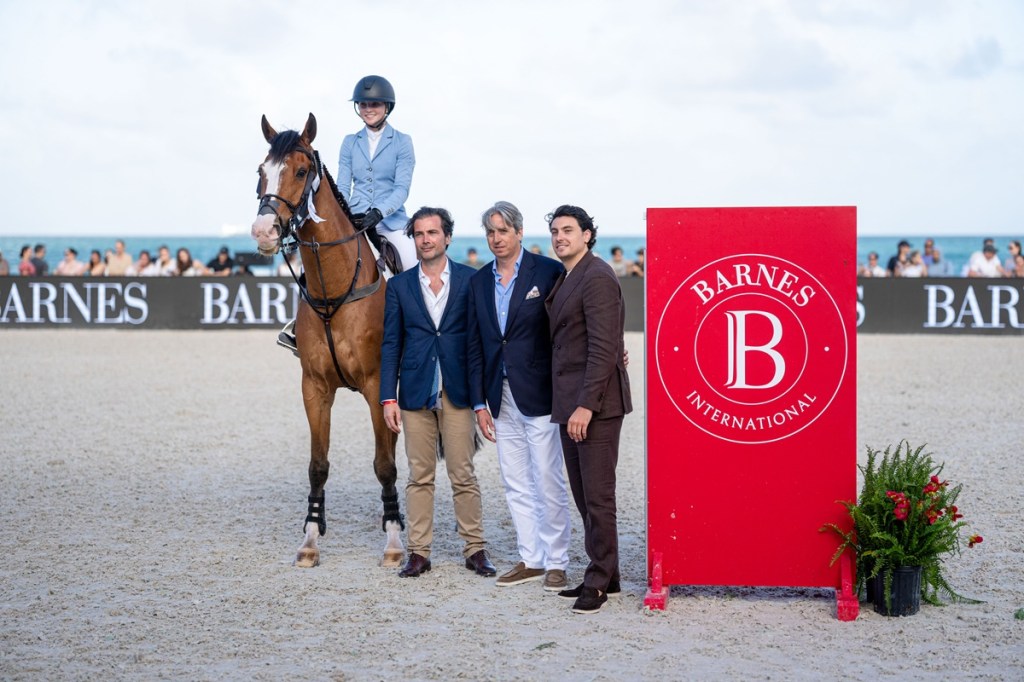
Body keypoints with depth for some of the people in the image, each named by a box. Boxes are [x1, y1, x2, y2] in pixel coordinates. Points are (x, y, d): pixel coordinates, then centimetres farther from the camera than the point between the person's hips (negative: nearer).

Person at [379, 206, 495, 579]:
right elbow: (390, 344, 6)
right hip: (416, 393, 2)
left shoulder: (470, 280, 2)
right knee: (419, 476, 6)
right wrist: (388, 397, 0)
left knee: (463, 475, 1)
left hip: (457, 393, -1)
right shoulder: (399, 285, 6)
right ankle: (418, 552, 11)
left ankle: (475, 549, 9)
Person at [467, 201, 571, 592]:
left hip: (538, 394, -5)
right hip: (501, 398, 6)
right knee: (515, 485, 10)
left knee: (548, 483, -2)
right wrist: (479, 403, 8)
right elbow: (475, 347, 11)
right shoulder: (479, 282, 10)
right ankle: (530, 560, 19)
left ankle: (556, 563, 7)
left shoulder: (547, 272, -6)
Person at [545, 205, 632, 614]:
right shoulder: (565, 279, 17)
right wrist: (570, 405, 14)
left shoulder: (597, 278, -13)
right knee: (583, 495, 13)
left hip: (595, 404, -10)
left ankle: (598, 582, 1)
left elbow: (603, 348, -19)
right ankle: (605, 575, 21)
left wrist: (586, 405, -22)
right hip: (570, 403, 10)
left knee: (597, 495, -5)